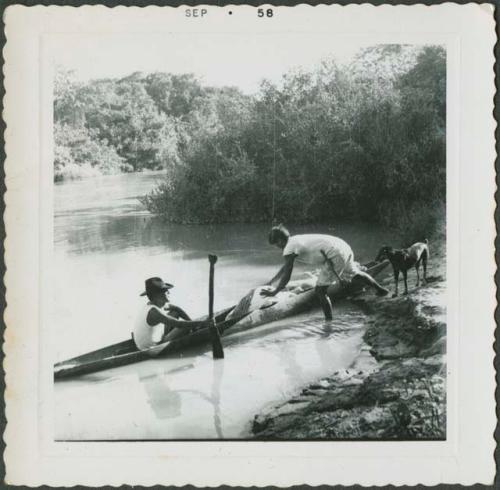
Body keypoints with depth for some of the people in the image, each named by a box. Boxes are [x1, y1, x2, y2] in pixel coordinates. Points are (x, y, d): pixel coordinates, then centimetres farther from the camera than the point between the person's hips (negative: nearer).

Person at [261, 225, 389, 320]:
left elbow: (286, 276, -7)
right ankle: (380, 290, 51)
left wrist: (274, 291, 4)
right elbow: (285, 267, 30)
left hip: (336, 256, -9)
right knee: (355, 273, 33)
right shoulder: (295, 240, 20)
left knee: (320, 291, 0)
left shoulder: (289, 249, -7)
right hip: (344, 247, 9)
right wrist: (270, 283, 31)